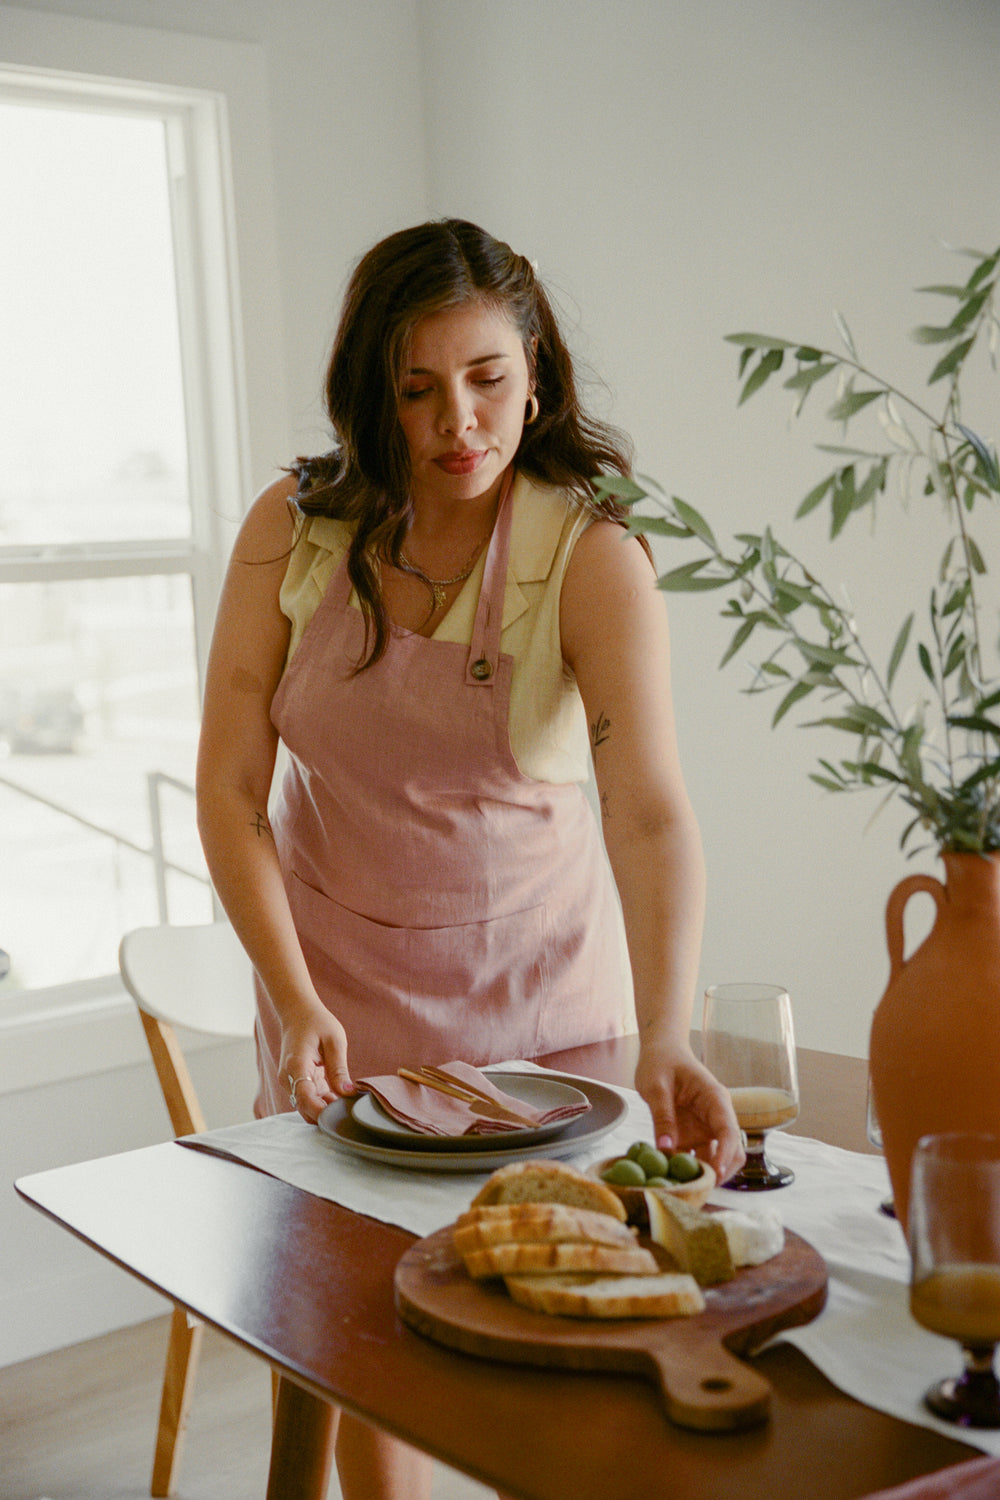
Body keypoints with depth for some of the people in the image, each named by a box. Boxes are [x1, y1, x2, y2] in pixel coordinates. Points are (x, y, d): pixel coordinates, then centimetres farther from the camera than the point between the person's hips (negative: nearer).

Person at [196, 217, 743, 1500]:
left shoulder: (592, 560, -19)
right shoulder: (292, 529, -11)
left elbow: (651, 814, -32)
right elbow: (227, 786, -10)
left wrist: (664, 1042, -46)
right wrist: (296, 1004, -20)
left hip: (533, 974, -1)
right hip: (339, 975, 2)